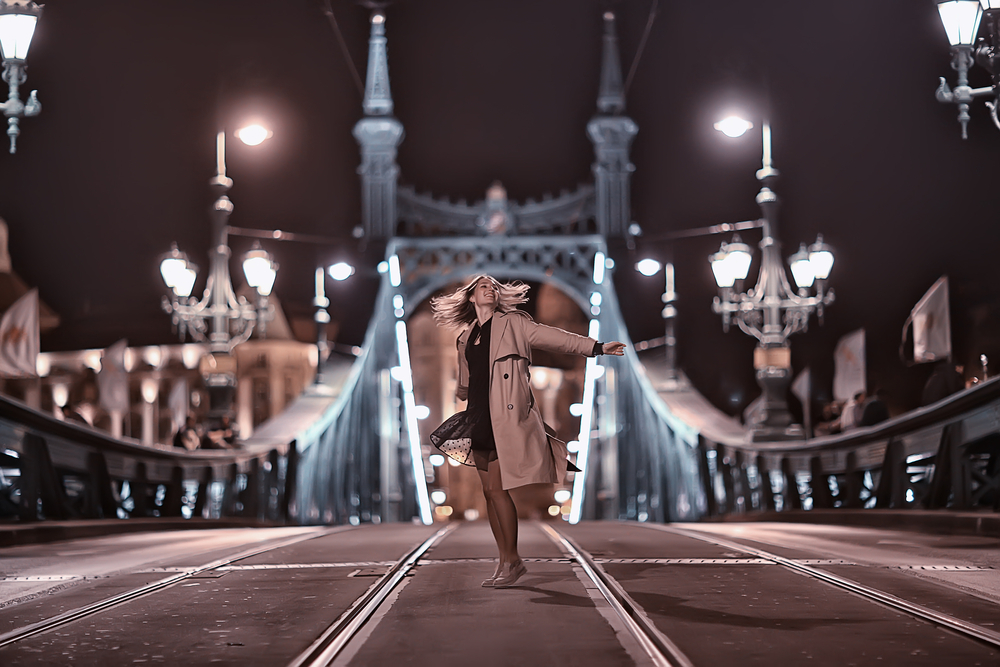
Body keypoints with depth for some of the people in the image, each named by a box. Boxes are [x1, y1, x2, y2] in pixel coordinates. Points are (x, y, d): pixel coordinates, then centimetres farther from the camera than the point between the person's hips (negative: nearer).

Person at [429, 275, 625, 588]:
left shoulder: (512, 323, 3)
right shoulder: (465, 338, 17)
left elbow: (552, 337, -3)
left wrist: (597, 347, -9)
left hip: (506, 416, -6)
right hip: (480, 417, 6)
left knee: (497, 488, -11)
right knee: (489, 491, 5)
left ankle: (512, 559, -1)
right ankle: (505, 562, 12)